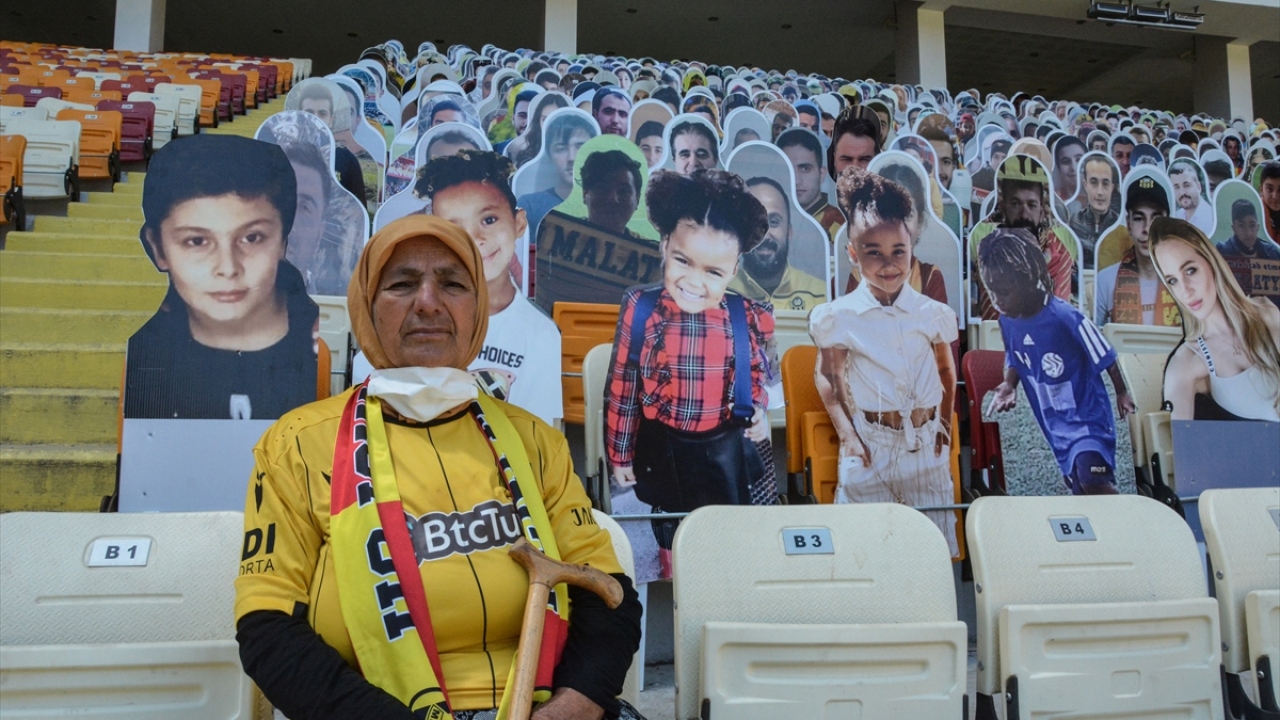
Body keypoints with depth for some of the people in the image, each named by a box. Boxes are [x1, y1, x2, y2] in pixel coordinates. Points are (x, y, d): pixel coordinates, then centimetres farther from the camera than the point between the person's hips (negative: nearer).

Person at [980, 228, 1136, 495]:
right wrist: (1008, 385, -6)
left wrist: (1122, 393, 0)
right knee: (1080, 492, 17)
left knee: (1094, 483, -25)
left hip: (1087, 419, -6)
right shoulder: (1007, 321, -7)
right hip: (1055, 426, 6)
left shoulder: (1066, 318, -25)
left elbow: (1106, 357, -12)